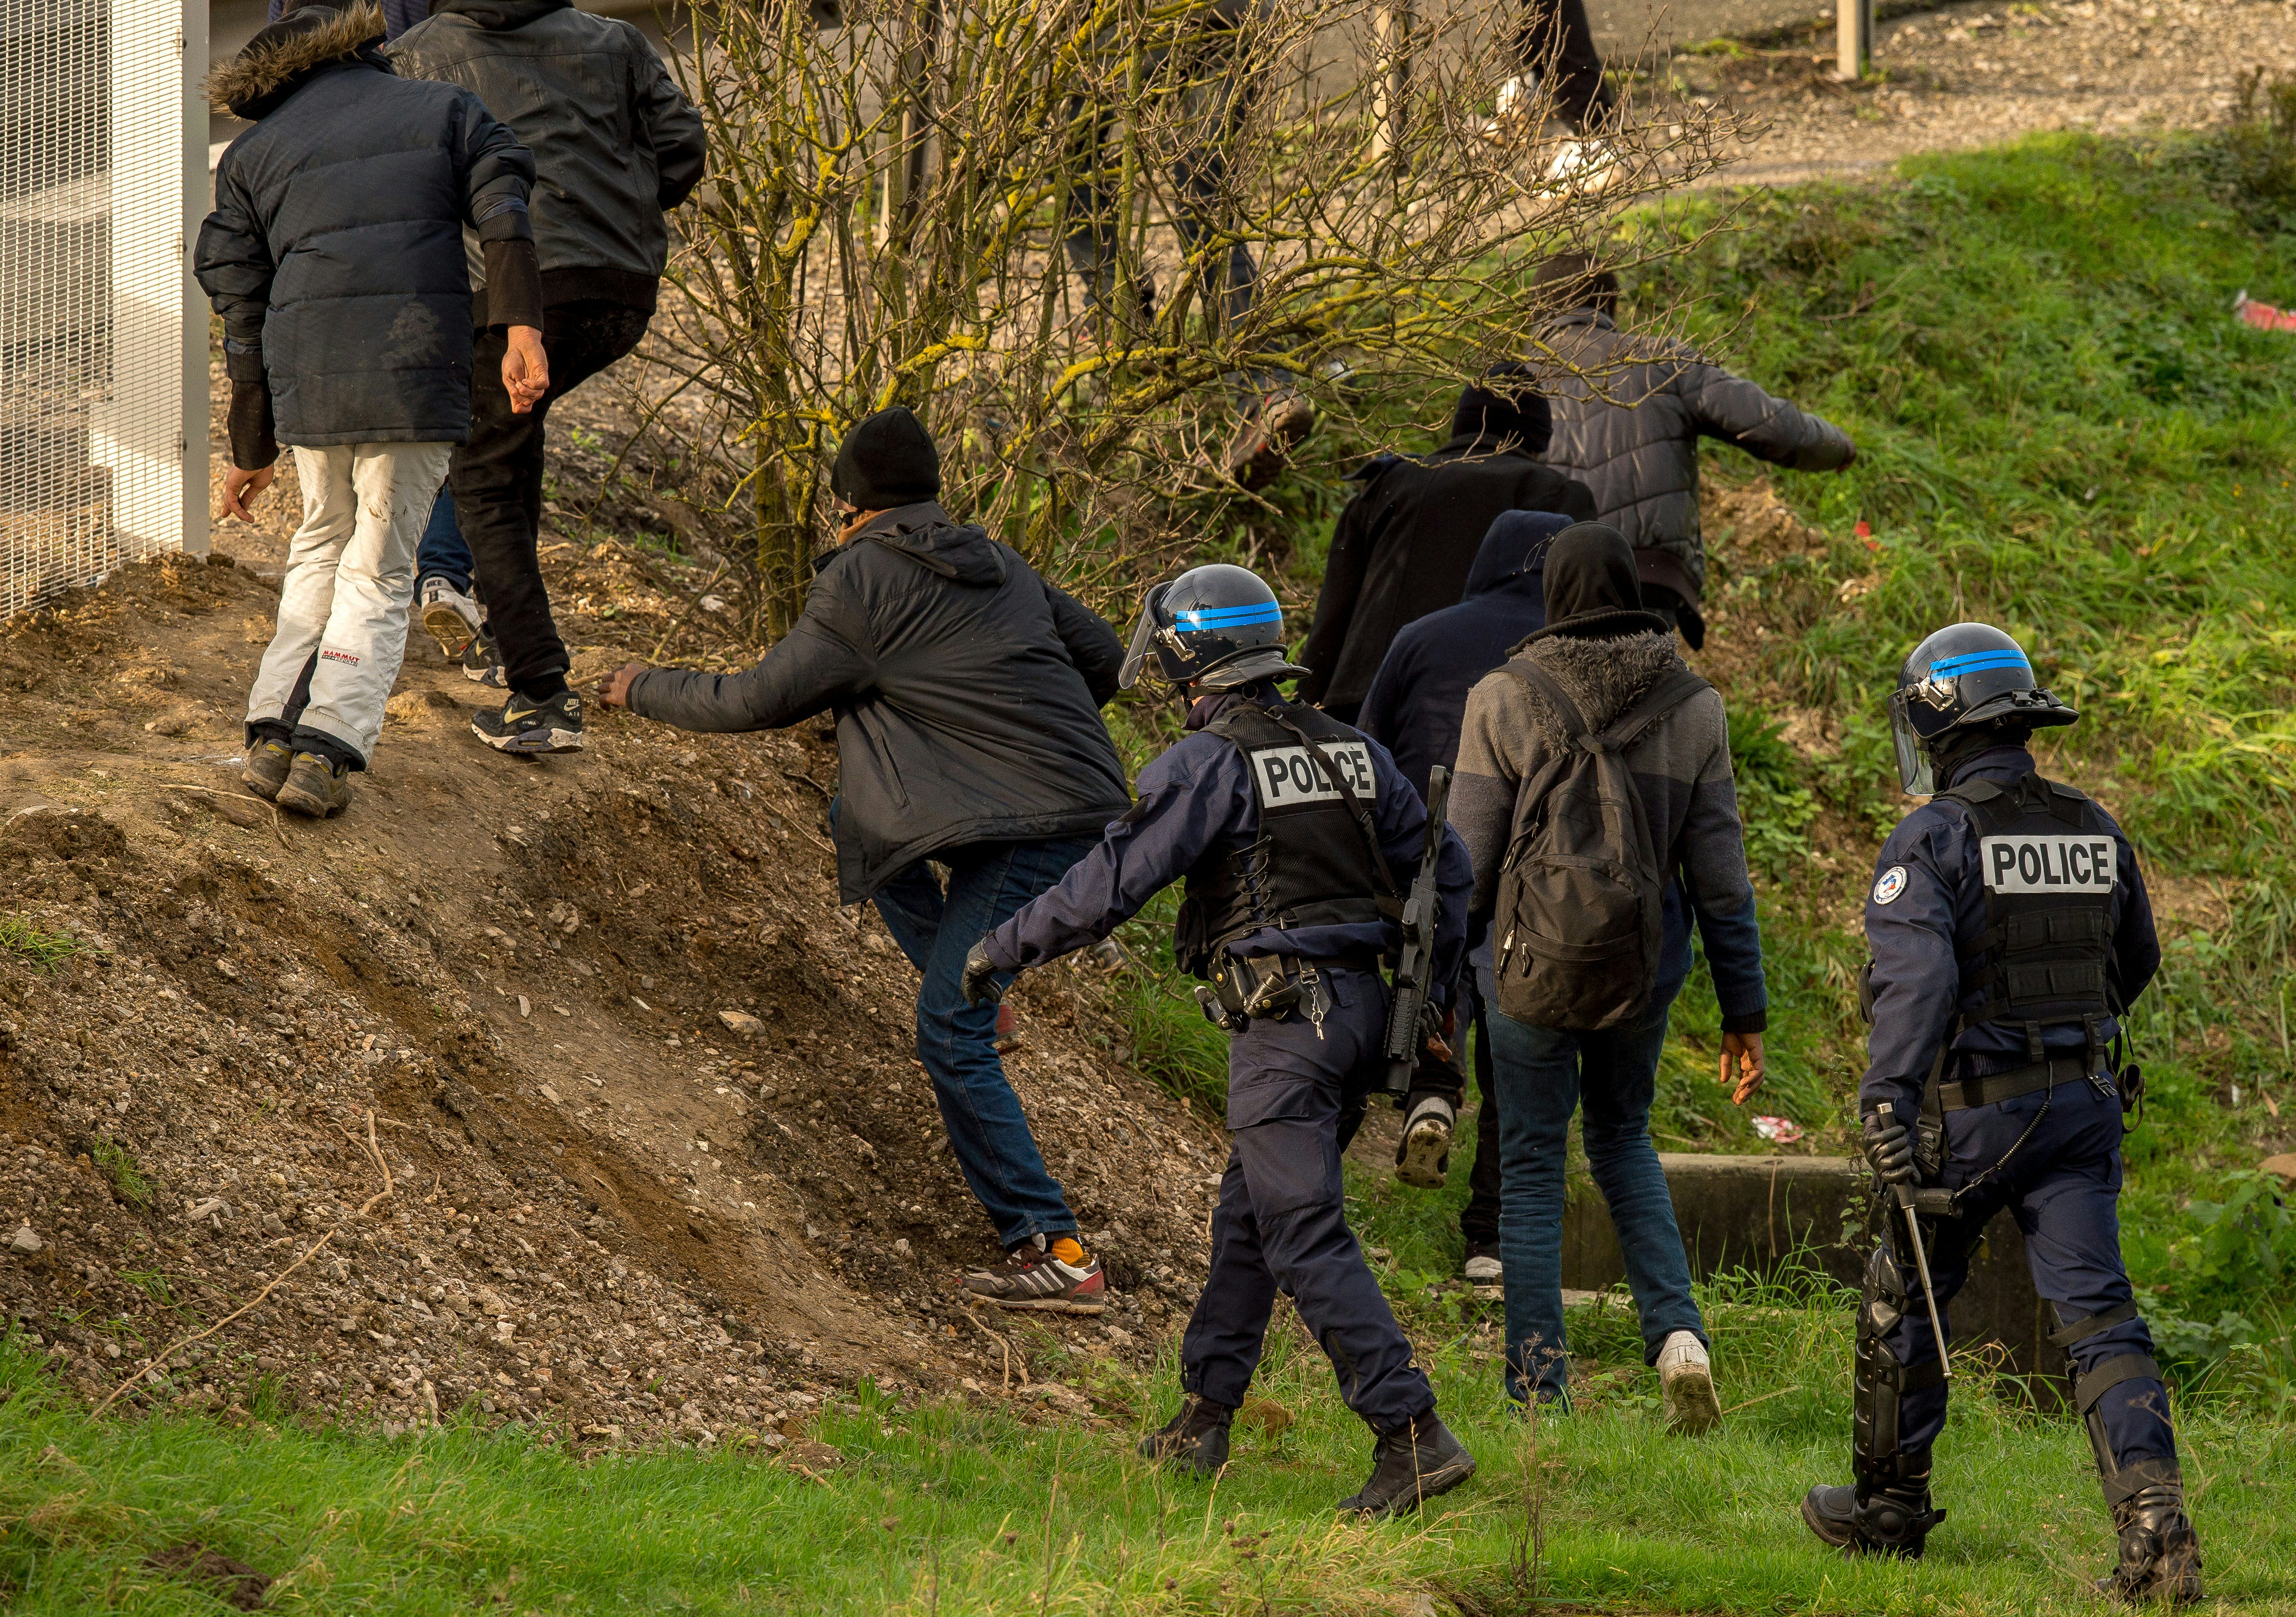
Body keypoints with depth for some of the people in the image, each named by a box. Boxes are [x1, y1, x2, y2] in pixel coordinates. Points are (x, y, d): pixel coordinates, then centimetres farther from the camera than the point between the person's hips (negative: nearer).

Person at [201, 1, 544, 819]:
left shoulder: (253, 154, 19)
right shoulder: (444, 111, 18)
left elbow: (244, 313, 16)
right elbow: (502, 208, -2)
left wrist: (252, 452, 21)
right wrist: (521, 330, -12)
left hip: (310, 382, 2)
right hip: (419, 373, -2)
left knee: (323, 546, 23)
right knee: (378, 575, 7)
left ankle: (273, 736, 10)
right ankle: (325, 754, -8)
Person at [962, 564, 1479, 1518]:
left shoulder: (1208, 765, -10)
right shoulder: (1350, 752, 12)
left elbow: (1110, 884, -11)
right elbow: (1445, 873, 16)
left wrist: (1004, 949, 3)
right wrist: (1429, 1007, 22)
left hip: (1285, 1019, -8)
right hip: (1362, 1009, 8)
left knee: (1306, 1239, -10)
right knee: (1246, 1216, 19)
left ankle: (1414, 1436, -20)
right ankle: (1202, 1423, 26)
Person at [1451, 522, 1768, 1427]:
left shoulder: (1505, 701, -10)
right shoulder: (1691, 708, -3)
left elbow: (1469, 859, -8)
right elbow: (1719, 872, -1)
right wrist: (1745, 1012, 6)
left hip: (1532, 965, -3)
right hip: (1645, 971, 3)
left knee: (1531, 1167, 10)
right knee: (1622, 1140, 24)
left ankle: (1539, 1394, 9)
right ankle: (1676, 1332, 4)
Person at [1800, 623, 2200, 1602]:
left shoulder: (1932, 839, -11)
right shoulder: (2095, 833, 9)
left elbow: (1915, 972, -25)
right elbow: (2133, 962, 24)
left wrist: (1887, 1098, -32)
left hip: (1972, 1115, -4)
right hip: (2085, 1105, 4)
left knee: (1906, 1302, 17)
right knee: (2098, 1317, -3)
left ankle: (1888, 1505, 31)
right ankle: (2155, 1519, -21)